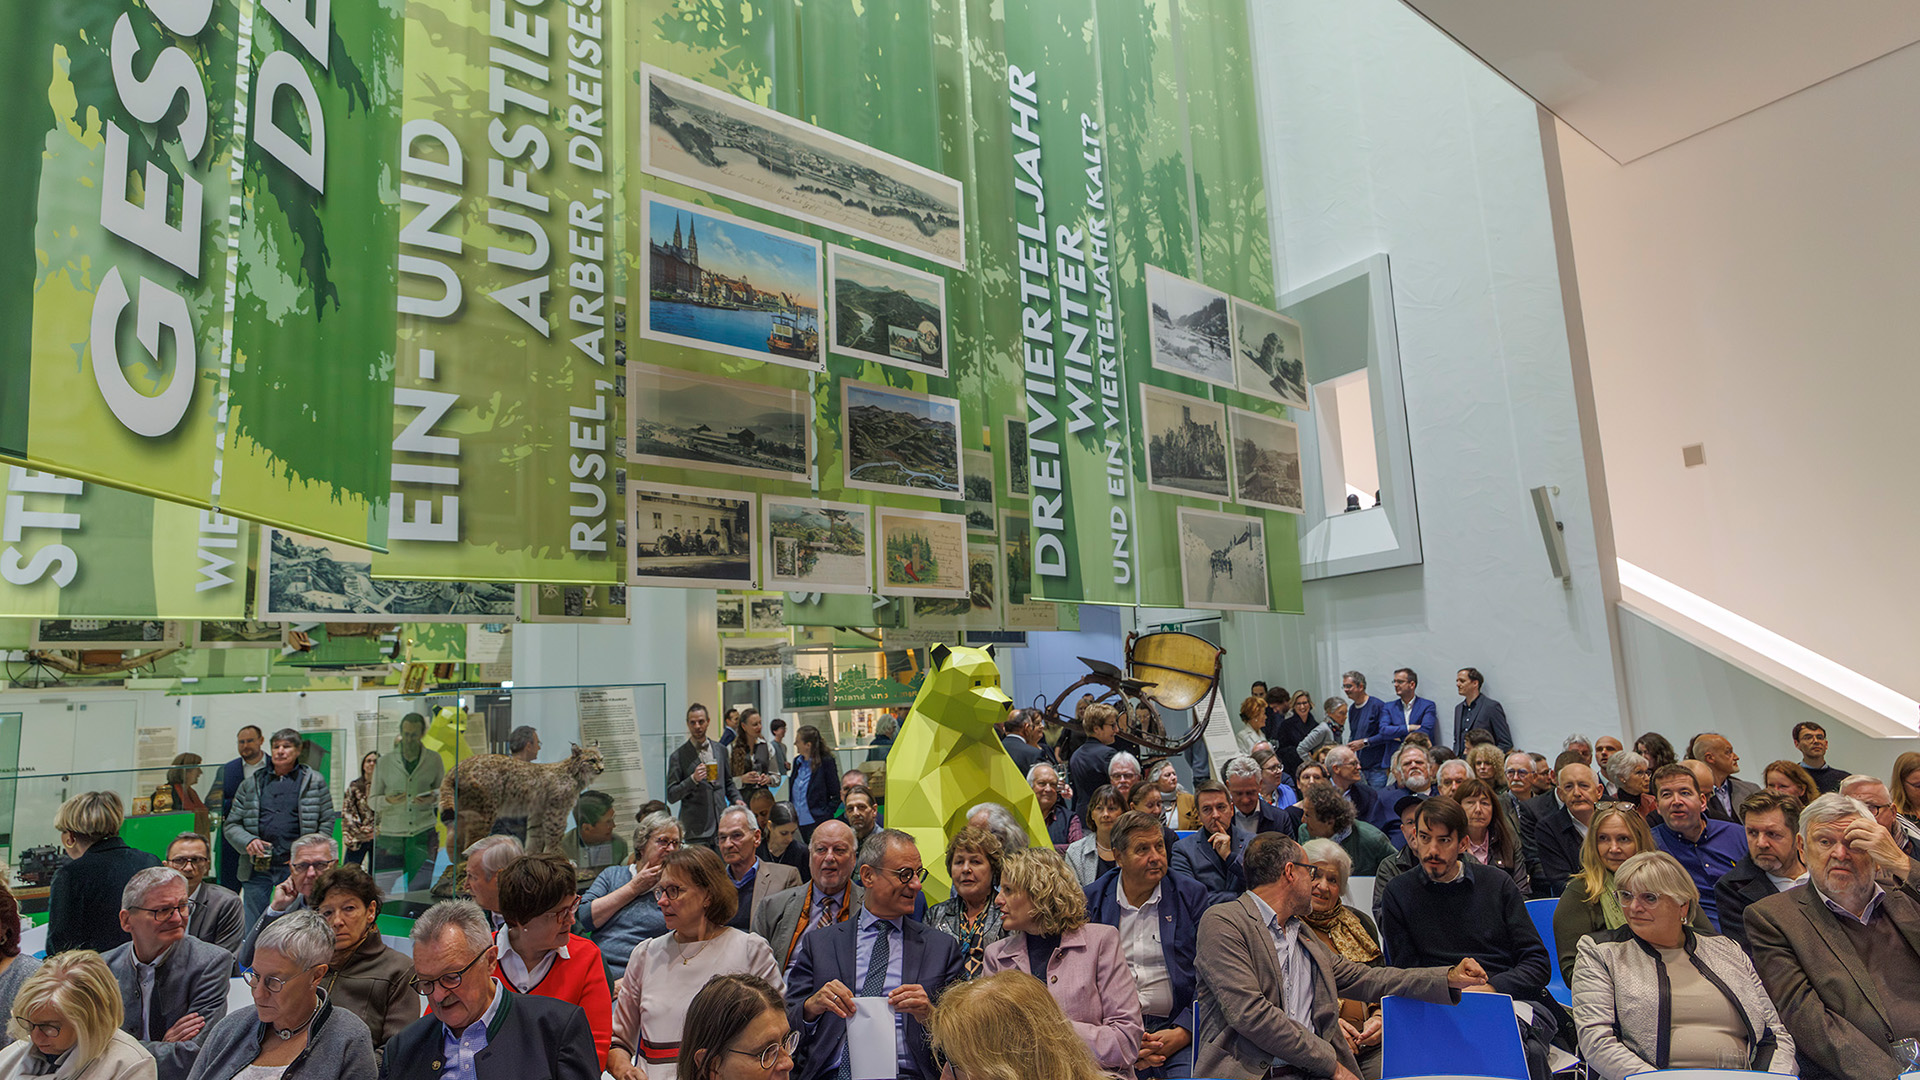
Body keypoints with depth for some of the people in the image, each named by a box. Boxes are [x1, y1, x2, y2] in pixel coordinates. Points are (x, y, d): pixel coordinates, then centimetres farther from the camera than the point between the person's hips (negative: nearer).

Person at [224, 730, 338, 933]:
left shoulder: (315, 782, 7)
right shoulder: (251, 784, 12)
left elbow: (327, 822, 6)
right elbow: (231, 825, 13)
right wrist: (248, 840, -7)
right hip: (257, 868, 2)